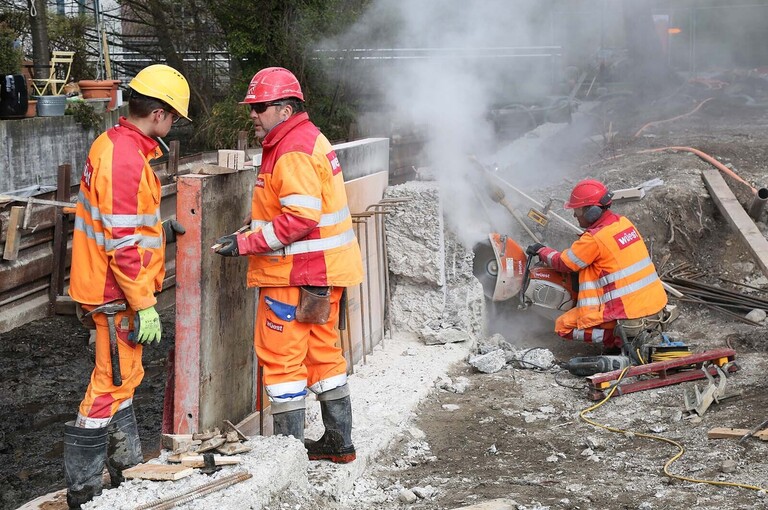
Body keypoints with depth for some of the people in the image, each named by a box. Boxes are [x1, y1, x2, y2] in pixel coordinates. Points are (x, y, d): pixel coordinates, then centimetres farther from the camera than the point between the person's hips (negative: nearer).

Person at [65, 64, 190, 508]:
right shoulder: (125, 159, -22)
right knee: (115, 379, -3)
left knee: (122, 375, 19)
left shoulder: (117, 145, 10)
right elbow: (122, 243, -25)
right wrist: (144, 305, -22)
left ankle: (126, 464, 33)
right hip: (117, 291, -10)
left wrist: (160, 231, 14)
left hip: (109, 285, 10)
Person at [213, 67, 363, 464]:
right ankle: (338, 442, 26)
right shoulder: (308, 140, 16)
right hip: (323, 270, 11)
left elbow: (301, 217, -26)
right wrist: (253, 233, 14)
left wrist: (246, 243, -22)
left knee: (280, 356, -2)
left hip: (295, 275, -11)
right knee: (321, 352, 17)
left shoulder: (294, 152, -18)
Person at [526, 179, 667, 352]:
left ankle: (616, 339, -9)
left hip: (629, 312, -7)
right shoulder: (623, 222, 7)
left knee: (563, 326, 5)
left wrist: (542, 251, 17)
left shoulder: (594, 239, -15)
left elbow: (564, 263, -1)